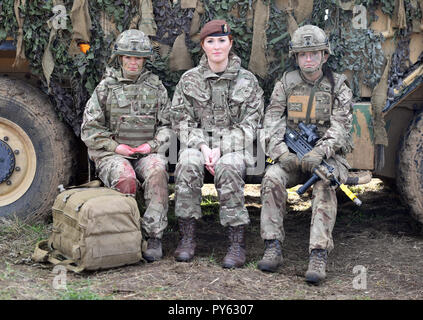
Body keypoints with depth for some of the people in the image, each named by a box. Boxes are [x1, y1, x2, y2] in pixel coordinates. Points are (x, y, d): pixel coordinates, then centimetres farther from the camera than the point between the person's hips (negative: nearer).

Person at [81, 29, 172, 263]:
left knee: (157, 171, -33)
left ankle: (154, 237, -30)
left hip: (146, 153, 1)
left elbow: (167, 125, 13)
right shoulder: (105, 88, 7)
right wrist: (114, 146, -7)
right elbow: (89, 130, 5)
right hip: (112, 154, -1)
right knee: (125, 177, -35)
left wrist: (153, 144, -5)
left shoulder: (156, 87, 13)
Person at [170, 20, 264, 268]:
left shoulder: (247, 81, 6)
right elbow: (181, 120, 5)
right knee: (188, 164, -33)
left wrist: (220, 149, -13)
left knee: (228, 168, -36)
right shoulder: (189, 79, 9)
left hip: (234, 145, -1)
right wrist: (203, 147, -11)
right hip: (198, 142, 1)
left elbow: (249, 124, 1)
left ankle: (238, 243, -32)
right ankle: (187, 237, -25)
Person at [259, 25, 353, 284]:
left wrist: (319, 152, -26)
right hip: (291, 156, 2)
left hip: (327, 156, -2)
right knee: (272, 178, -29)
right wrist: (283, 154, -19)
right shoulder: (286, 84, 7)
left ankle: (319, 255, -39)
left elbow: (341, 126, -8)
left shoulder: (338, 86, 2)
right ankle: (273, 248, -26)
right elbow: (272, 123, -1)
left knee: (324, 186, -34)